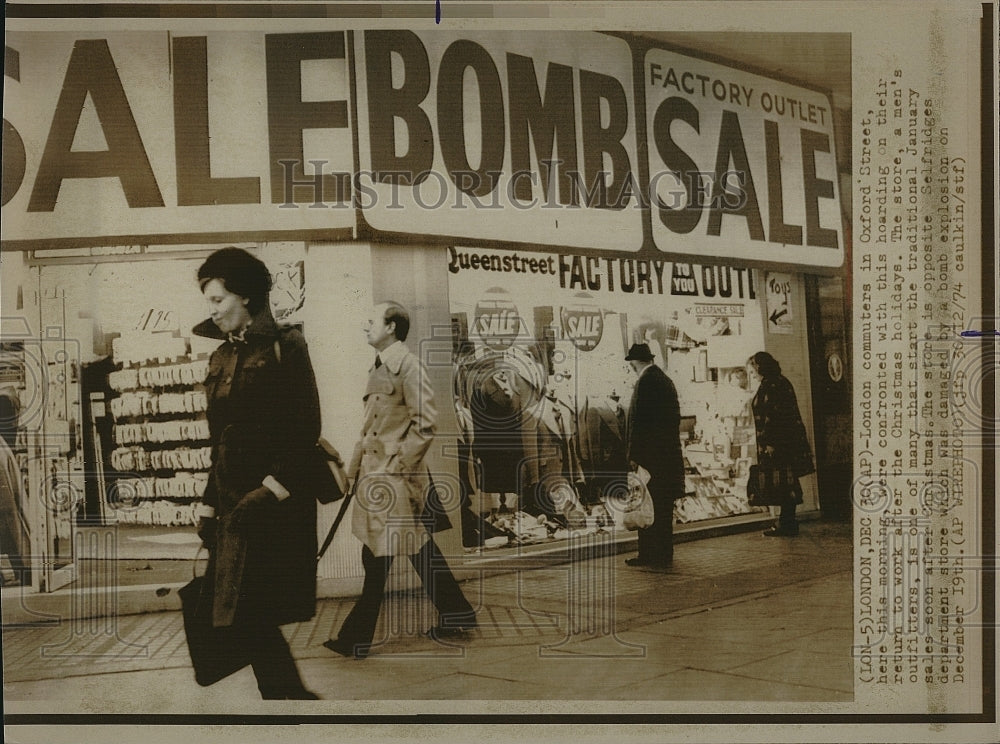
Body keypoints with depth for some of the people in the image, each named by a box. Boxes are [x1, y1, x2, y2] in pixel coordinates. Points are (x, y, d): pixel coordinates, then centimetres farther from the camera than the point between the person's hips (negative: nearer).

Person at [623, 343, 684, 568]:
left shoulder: (646, 382, -13)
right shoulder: (665, 380, 14)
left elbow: (639, 420, -17)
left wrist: (634, 455, -14)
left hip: (651, 455, -9)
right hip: (668, 454, 9)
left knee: (648, 507, -4)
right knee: (663, 506, 13)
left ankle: (650, 555, 0)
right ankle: (663, 555, 20)